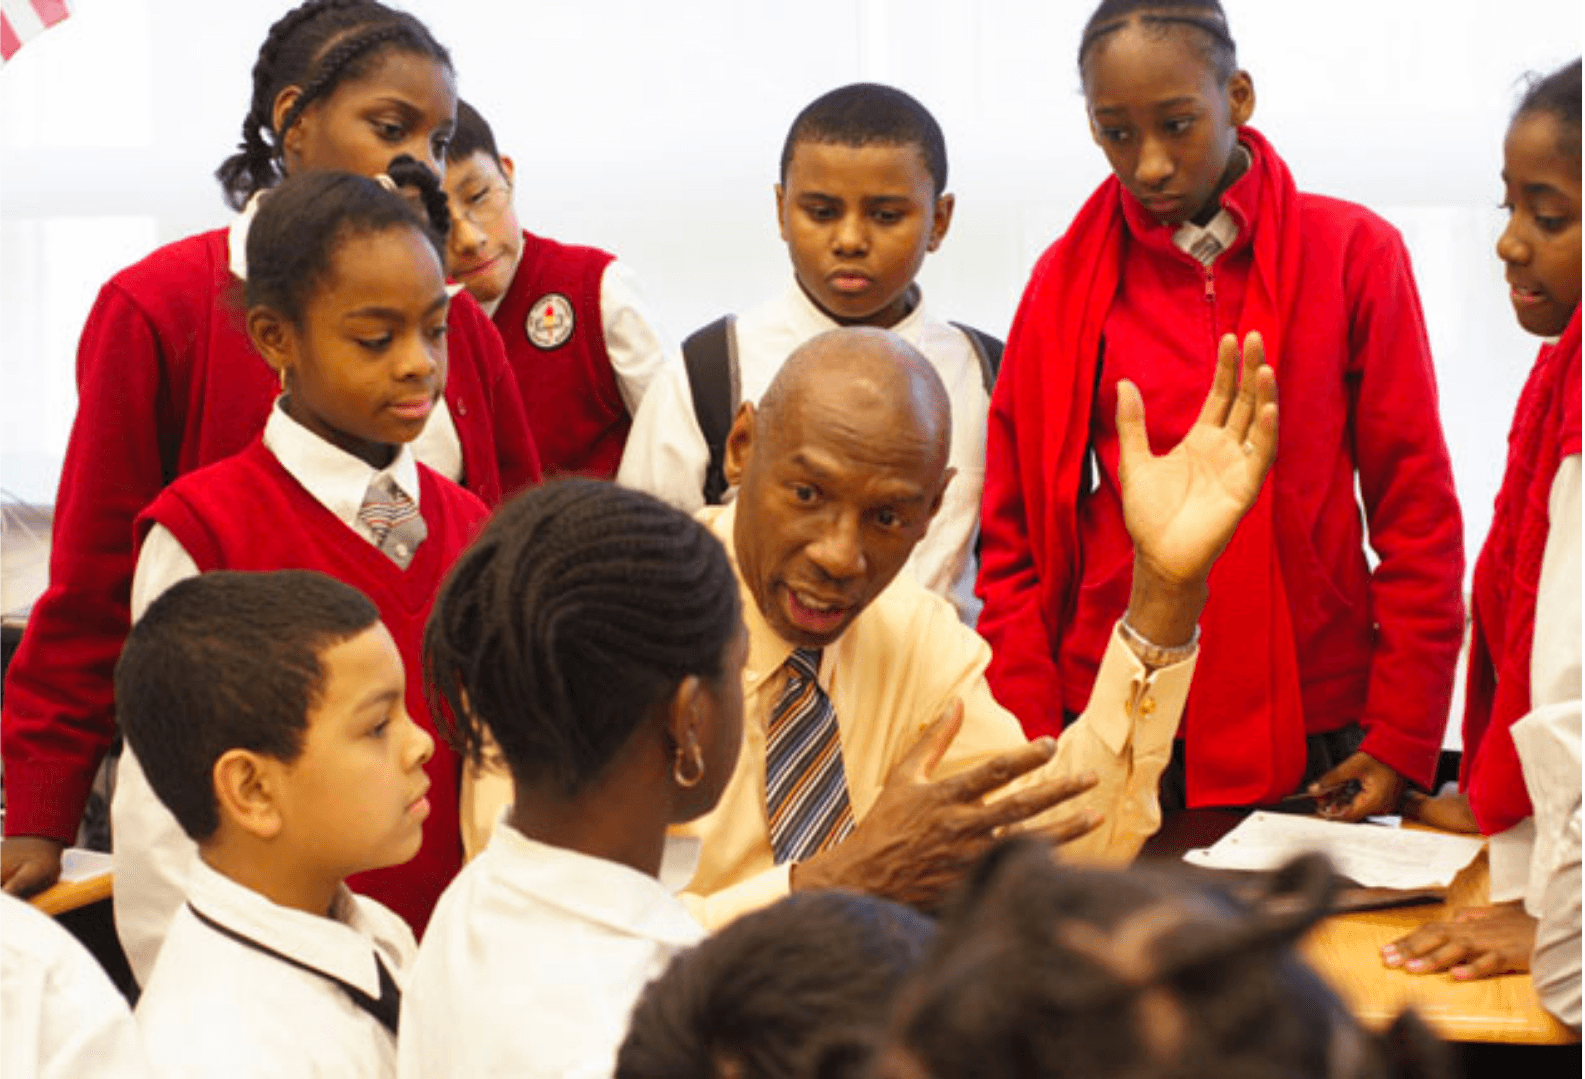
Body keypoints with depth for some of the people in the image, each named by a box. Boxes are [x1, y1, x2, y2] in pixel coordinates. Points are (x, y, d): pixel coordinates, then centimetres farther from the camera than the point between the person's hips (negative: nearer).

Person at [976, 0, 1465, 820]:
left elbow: (1417, 510, 1)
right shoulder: (1066, 283, 4)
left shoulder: (1354, 253, 0)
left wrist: (1402, 738, -5)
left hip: (1311, 740, -1)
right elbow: (1016, 536, 6)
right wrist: (1029, 745, -4)